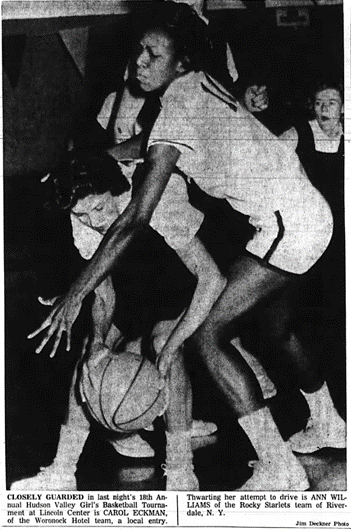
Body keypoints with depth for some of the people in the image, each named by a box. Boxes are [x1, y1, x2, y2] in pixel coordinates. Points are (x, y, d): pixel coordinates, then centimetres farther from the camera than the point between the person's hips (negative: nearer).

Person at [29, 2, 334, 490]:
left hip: (288, 224, -10)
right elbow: (152, 144, 23)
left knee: (209, 335, -8)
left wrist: (74, 297, -23)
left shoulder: (178, 108, -19)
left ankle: (280, 469, -3)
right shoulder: (198, 84, 6)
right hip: (310, 210, 10)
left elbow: (134, 220, -25)